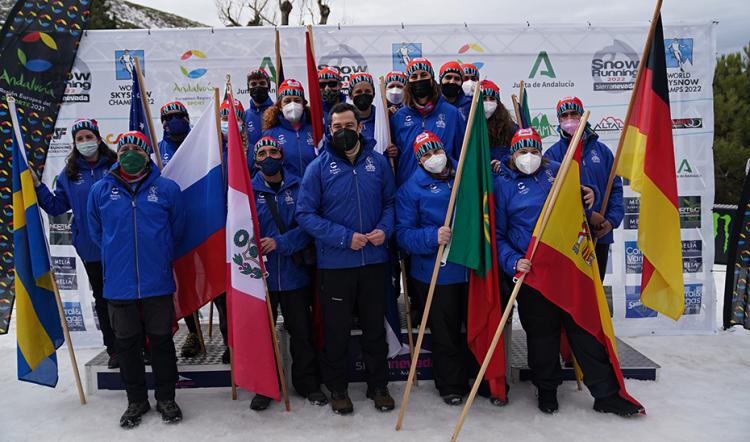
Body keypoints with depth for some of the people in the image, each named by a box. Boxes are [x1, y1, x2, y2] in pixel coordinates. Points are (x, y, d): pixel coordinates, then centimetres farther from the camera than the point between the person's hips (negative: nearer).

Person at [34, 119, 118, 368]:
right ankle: (114, 348, 25)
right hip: (91, 248, 3)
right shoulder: (69, 174, 6)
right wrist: (38, 186, -1)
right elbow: (56, 207, 9)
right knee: (102, 298, 12)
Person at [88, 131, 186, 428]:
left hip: (158, 283, -1)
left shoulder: (168, 188, -3)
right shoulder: (100, 190, 1)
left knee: (162, 341, 10)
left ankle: (166, 398, 26)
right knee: (127, 344, 13)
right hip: (118, 285, 2)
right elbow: (96, 233, 14)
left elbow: (176, 231, 8)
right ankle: (136, 400, 30)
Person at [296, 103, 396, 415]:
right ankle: (337, 388, 30)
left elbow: (390, 202, 9)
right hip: (335, 263, -2)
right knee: (337, 329, 10)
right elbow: (305, 214, -10)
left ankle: (378, 385, 33)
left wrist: (384, 229, -11)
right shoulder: (319, 167, -6)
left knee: (375, 326, 14)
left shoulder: (378, 162, 2)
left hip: (374, 260, 2)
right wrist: (344, 237, -18)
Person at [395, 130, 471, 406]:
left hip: (472, 269, 4)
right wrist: (432, 236, -27)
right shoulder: (411, 188, -4)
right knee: (445, 334, 7)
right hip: (436, 274, -4)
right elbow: (404, 234, -10)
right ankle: (450, 386, 27)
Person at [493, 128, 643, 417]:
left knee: (585, 327, 6)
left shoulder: (556, 170, 10)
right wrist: (513, 261, -17)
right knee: (542, 332, 7)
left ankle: (606, 394, 17)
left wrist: (589, 195, 3)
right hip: (531, 271, -3)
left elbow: (576, 203, 27)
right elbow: (497, 234, -1)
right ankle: (547, 390, 28)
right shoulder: (502, 184, 0)